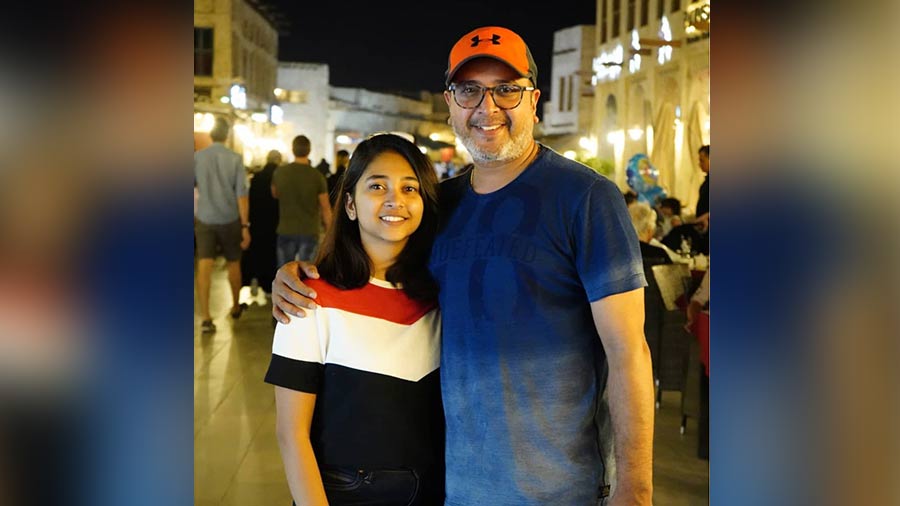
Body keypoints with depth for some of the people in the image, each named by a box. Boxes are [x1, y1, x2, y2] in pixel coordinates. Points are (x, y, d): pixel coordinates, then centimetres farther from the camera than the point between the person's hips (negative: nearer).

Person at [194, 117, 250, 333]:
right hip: (230, 219, 0)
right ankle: (235, 306, 35)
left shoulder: (197, 157, -3)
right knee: (233, 264, 17)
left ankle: (205, 317, -11)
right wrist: (245, 226, -7)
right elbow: (242, 194, -11)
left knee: (204, 267, -2)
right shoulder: (235, 159, -7)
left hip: (205, 219, 0)